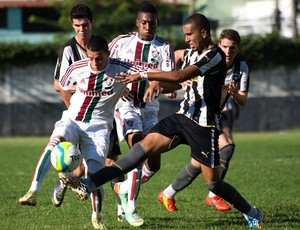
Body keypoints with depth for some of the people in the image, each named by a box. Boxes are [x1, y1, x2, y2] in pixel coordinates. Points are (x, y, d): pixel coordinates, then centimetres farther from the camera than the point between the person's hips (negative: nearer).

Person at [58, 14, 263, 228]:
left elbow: (180, 76, -27)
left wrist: (143, 75, -26)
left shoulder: (215, 56, -17)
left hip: (204, 126, -7)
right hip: (183, 116, 7)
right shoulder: (196, 54, 12)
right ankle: (89, 185, -20)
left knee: (213, 182, -1)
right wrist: (157, 82, 5)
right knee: (145, 146, -10)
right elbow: (180, 79, 27)